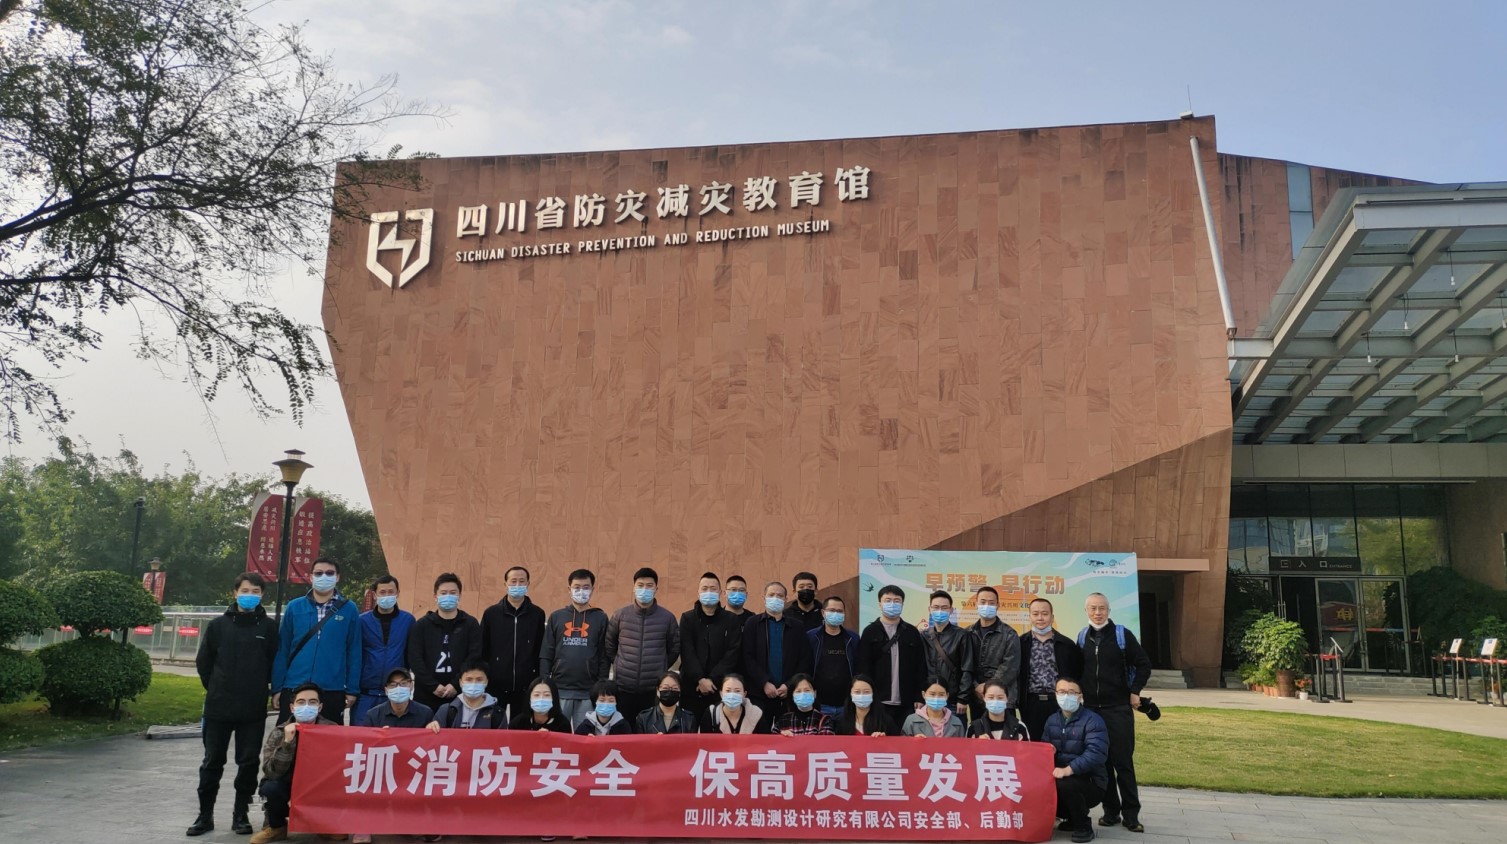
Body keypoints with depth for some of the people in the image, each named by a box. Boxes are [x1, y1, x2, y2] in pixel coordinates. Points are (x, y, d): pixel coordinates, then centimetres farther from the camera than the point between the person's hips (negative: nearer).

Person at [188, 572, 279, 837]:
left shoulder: (269, 627, -1)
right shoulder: (218, 624, 1)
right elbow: (203, 662, 9)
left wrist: (260, 688, 5)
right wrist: (216, 688, 10)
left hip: (254, 710, -1)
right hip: (218, 707, 1)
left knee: (248, 763, 5)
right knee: (212, 763, 8)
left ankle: (241, 814, 17)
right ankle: (205, 815, 19)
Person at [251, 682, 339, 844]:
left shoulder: (332, 730, -12)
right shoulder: (279, 732, -11)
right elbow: (271, 772, -21)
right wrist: (287, 742, -33)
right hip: (289, 788, 0)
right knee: (270, 788, -29)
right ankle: (277, 827, 3)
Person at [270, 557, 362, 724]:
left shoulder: (349, 610, 2)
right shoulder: (294, 607, 4)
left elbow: (354, 652, 3)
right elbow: (282, 650, 5)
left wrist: (352, 690, -1)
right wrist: (277, 688, 2)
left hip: (333, 691, -1)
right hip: (293, 688, 1)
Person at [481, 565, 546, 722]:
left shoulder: (537, 614, 5)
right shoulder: (491, 613, 4)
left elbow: (541, 652, 7)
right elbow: (482, 650, 6)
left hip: (527, 686, 0)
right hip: (495, 685, 0)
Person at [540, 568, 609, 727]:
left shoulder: (600, 618, 4)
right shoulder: (556, 616, 7)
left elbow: (604, 656, 2)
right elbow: (546, 654, 6)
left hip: (589, 692, -1)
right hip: (559, 689, 1)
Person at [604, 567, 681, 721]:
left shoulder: (668, 617, 1)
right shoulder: (620, 615, 2)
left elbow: (675, 649, 11)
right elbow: (609, 647, 12)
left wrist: (659, 669, 10)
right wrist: (621, 666, 10)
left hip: (654, 690, 0)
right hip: (623, 688, 0)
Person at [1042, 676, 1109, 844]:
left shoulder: (1092, 720, -11)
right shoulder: (1052, 720, 11)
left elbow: (1096, 753, -25)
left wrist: (1067, 770, -33)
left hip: (1089, 782, -6)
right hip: (1060, 776, 6)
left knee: (1065, 785, -35)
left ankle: (1083, 826, -8)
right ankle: (1071, 817, 9)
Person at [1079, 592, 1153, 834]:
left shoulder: (1122, 635, -6)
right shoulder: (1082, 637, 5)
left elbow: (1144, 664, -2)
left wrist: (1135, 692, -6)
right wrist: (1079, 693, 9)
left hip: (1118, 708, -3)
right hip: (1090, 709, 4)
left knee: (1123, 761, -1)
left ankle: (1131, 814, 6)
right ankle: (1111, 811, 15)